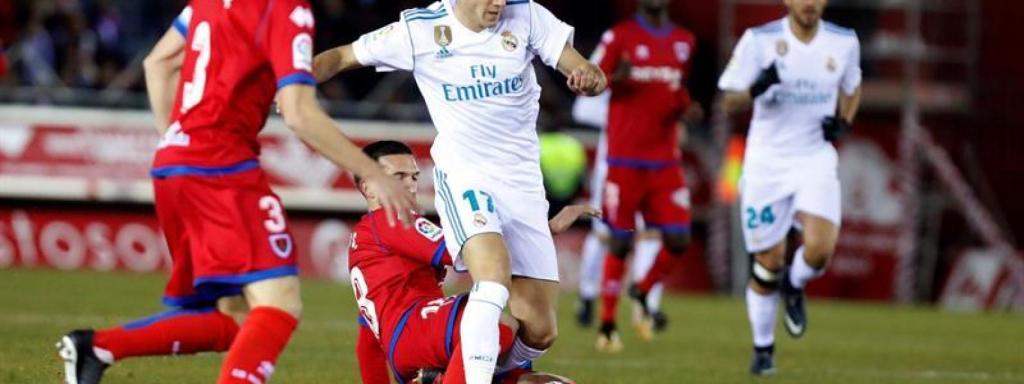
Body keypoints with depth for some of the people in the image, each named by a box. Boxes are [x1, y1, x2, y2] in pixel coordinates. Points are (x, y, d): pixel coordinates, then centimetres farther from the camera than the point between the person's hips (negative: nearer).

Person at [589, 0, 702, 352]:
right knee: (621, 242, -1)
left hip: (665, 161, 4)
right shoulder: (618, 37, -3)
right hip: (625, 160, -4)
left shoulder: (685, 42, 11)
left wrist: (685, 108, 1)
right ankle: (607, 325, 11)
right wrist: (615, 78, -24)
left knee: (678, 241, -5)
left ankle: (643, 293, 23)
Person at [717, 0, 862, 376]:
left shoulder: (844, 42, 0)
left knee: (820, 249, -19)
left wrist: (843, 122, 0)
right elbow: (729, 101, -5)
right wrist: (758, 88, -27)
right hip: (767, 161, -1)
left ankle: (794, 286, 17)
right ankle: (763, 348, 24)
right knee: (768, 263, 3)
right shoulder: (759, 40, -8)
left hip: (816, 159, 1)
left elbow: (852, 88, 20)